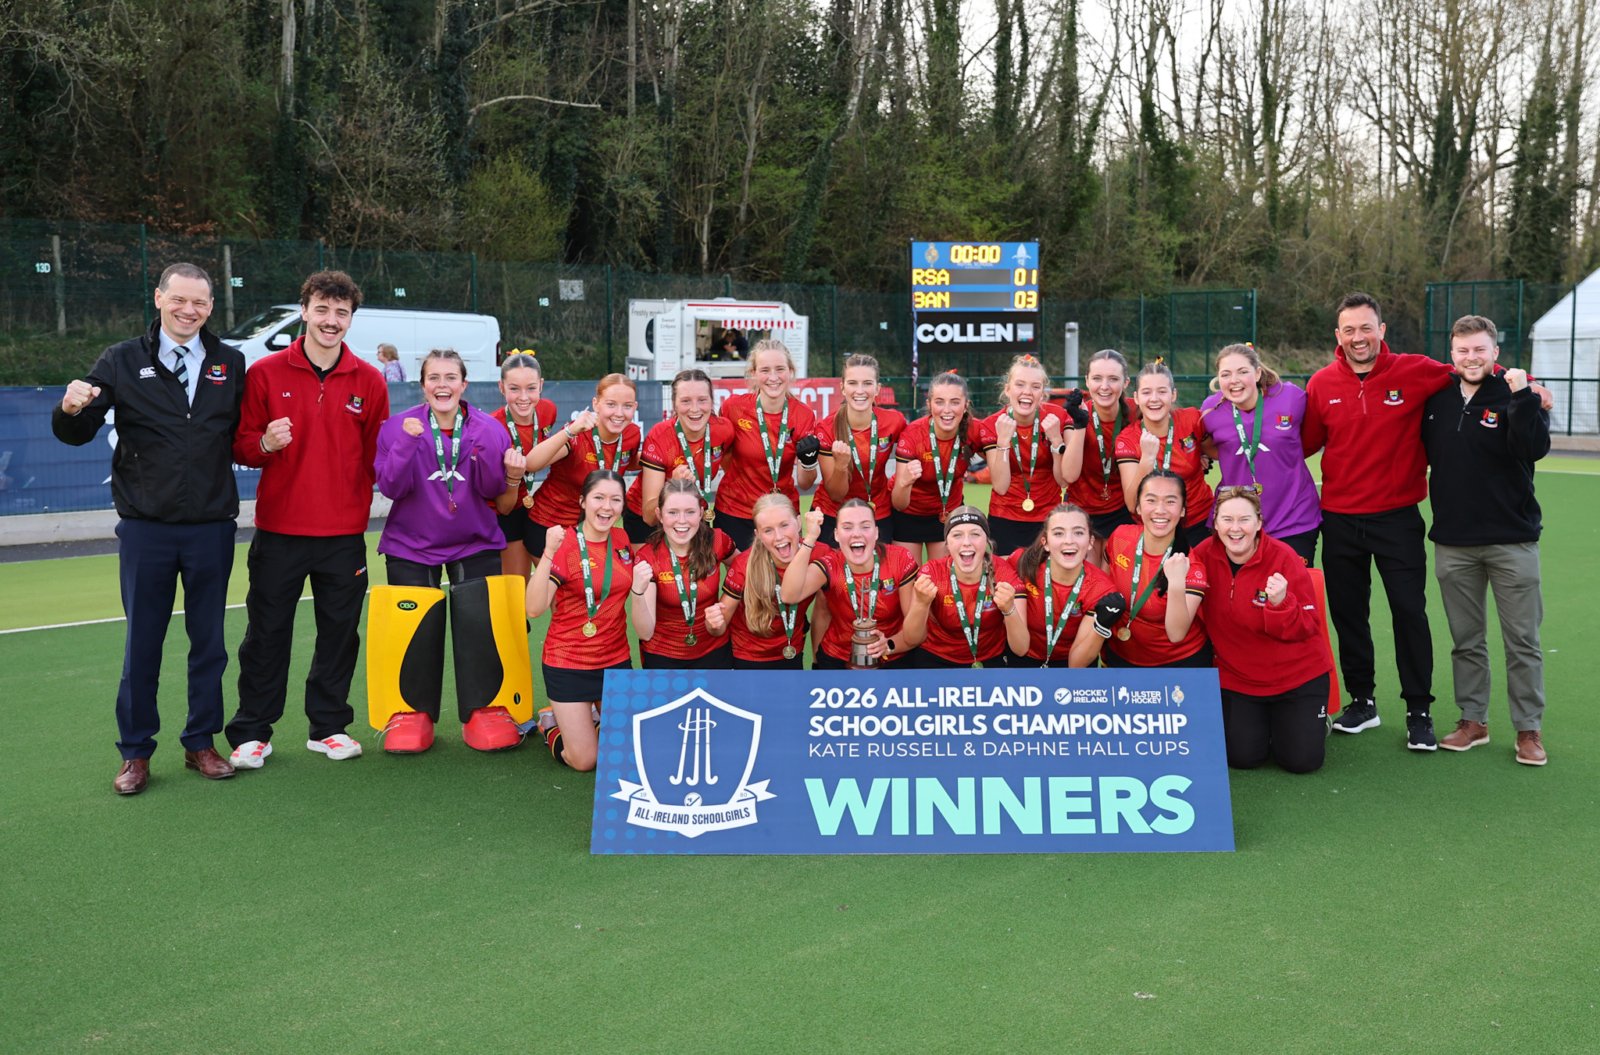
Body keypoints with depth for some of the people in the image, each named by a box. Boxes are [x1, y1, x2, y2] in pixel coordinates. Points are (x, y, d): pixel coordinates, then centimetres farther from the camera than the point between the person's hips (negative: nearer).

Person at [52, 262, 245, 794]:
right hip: (145, 529, -1)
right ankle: (135, 752, 18)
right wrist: (72, 408, -22)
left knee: (209, 640, 9)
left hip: (212, 528, 1)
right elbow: (75, 434, -1)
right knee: (141, 643, 6)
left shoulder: (231, 364, 6)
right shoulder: (123, 361, 1)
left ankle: (201, 743, 23)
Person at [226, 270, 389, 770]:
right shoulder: (265, 373, -1)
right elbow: (240, 446, 1)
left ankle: (328, 725, 24)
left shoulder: (370, 381, 4)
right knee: (266, 632, 5)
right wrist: (264, 444, -18)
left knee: (339, 631, 9)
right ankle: (252, 732, 17)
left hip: (344, 533, 1)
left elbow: (378, 455, 9)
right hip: (278, 528, -1)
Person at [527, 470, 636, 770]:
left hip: (616, 659, 5)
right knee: (585, 760, -1)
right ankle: (551, 724, 27)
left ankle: (591, 716, 36)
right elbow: (534, 609, -27)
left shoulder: (622, 540, -1)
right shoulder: (564, 544, -16)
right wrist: (549, 553, -36)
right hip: (569, 663, -5)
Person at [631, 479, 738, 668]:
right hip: (663, 657, -2)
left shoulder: (717, 542, -14)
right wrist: (638, 591, -39)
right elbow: (645, 633, -22)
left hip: (713, 652, 2)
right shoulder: (647, 558, -19)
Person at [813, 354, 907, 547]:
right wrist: (841, 465, -30)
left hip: (880, 516, 2)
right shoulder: (826, 429, -18)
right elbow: (836, 495, -14)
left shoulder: (894, 421, -14)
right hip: (832, 516, -1)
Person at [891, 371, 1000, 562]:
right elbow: (899, 504, -29)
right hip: (909, 513, -2)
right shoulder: (912, 435, -28)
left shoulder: (977, 430, -21)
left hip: (949, 513, 2)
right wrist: (905, 482, -50)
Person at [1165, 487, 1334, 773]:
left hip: (1297, 676, -2)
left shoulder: (1284, 557, -18)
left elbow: (1308, 629, -16)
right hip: (1238, 679, 2)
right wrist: (1177, 584, -37)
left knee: (1302, 760, -7)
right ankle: (1262, 722, 26)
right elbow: (1177, 632, -20)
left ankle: (1317, 721, 26)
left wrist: (1281, 603, -36)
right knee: (1242, 757, -7)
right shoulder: (1203, 556, -13)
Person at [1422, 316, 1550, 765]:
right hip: (1453, 543, 4)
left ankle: (1529, 728, 14)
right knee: (1466, 640, 12)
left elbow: (1535, 448, -22)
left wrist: (1521, 396, -27)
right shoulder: (1438, 399, 6)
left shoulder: (1517, 398, -6)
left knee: (1522, 640, 4)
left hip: (1512, 541, -3)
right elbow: (1425, 452, 19)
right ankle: (1473, 720, 24)